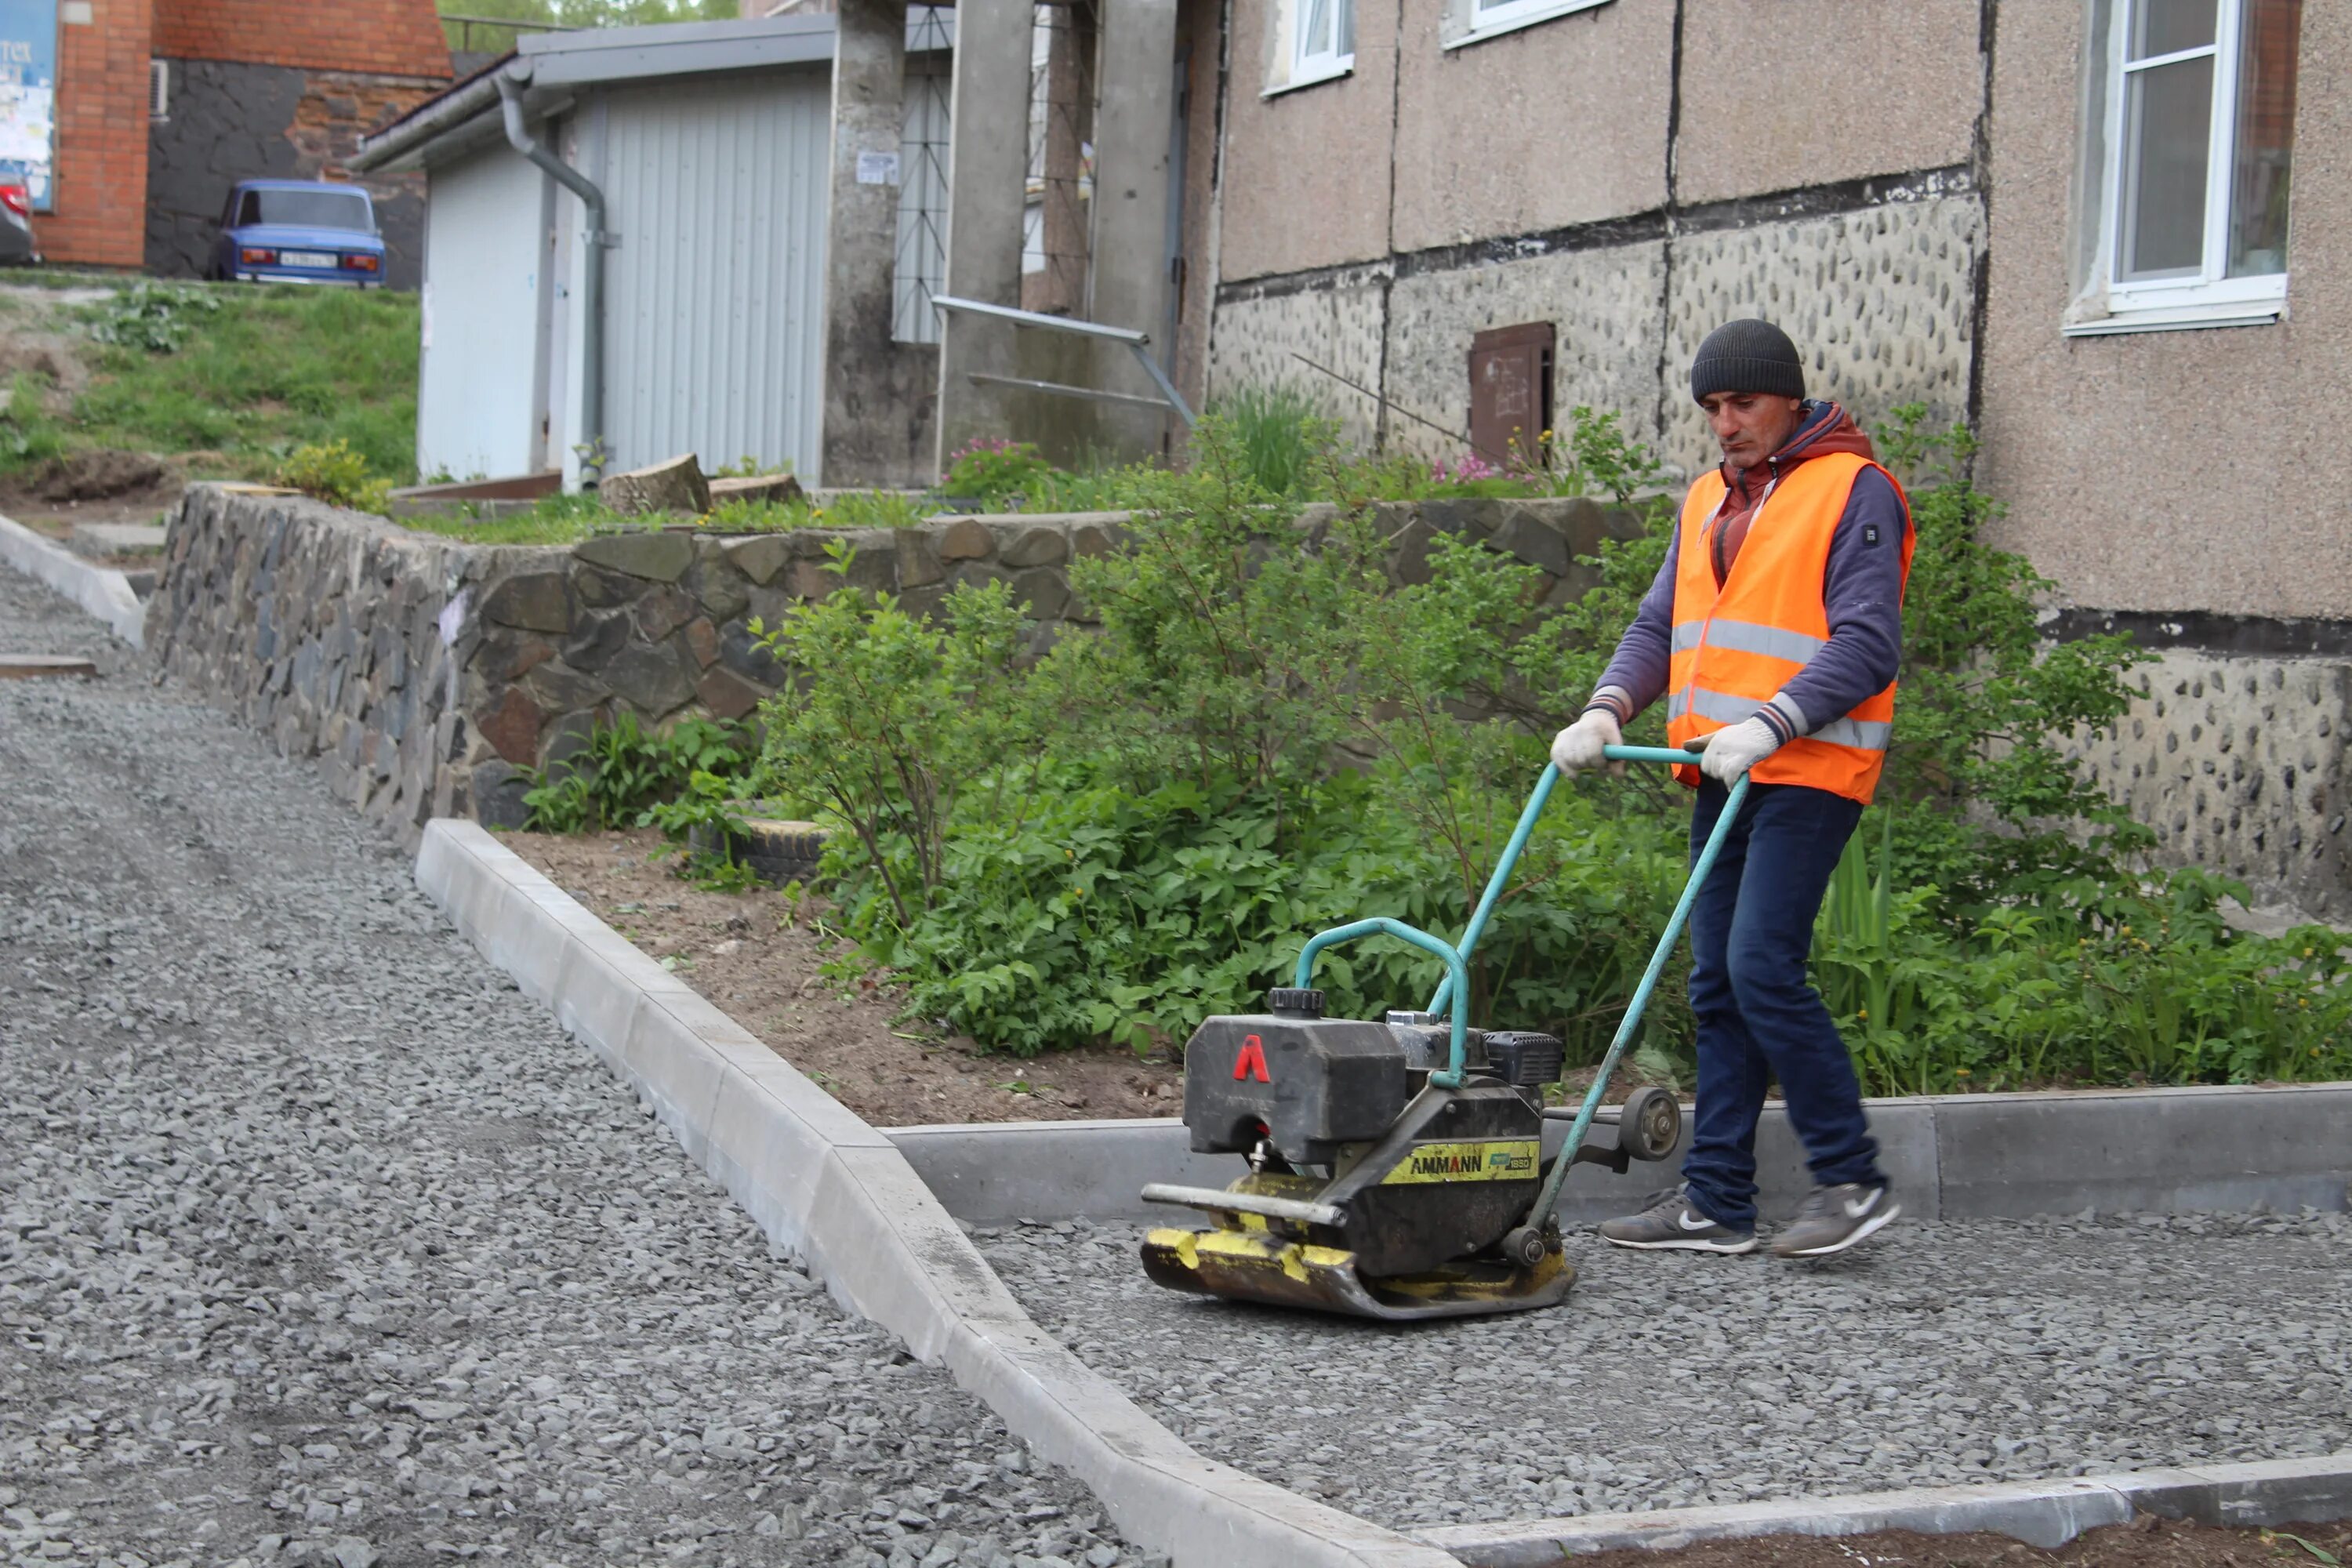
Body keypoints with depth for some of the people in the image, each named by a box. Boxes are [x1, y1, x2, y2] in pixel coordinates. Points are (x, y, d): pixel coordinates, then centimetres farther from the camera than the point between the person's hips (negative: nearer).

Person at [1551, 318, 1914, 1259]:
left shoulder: (1851, 490, -5)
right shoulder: (1708, 501, 20)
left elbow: (1867, 641, -13)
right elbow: (1661, 625, 17)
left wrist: (1768, 725, -24)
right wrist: (1609, 709, -2)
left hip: (1806, 772, -8)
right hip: (1724, 778, 8)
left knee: (1763, 968, -16)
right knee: (1719, 987, 7)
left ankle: (1852, 1180, -6)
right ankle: (1715, 1201, 11)